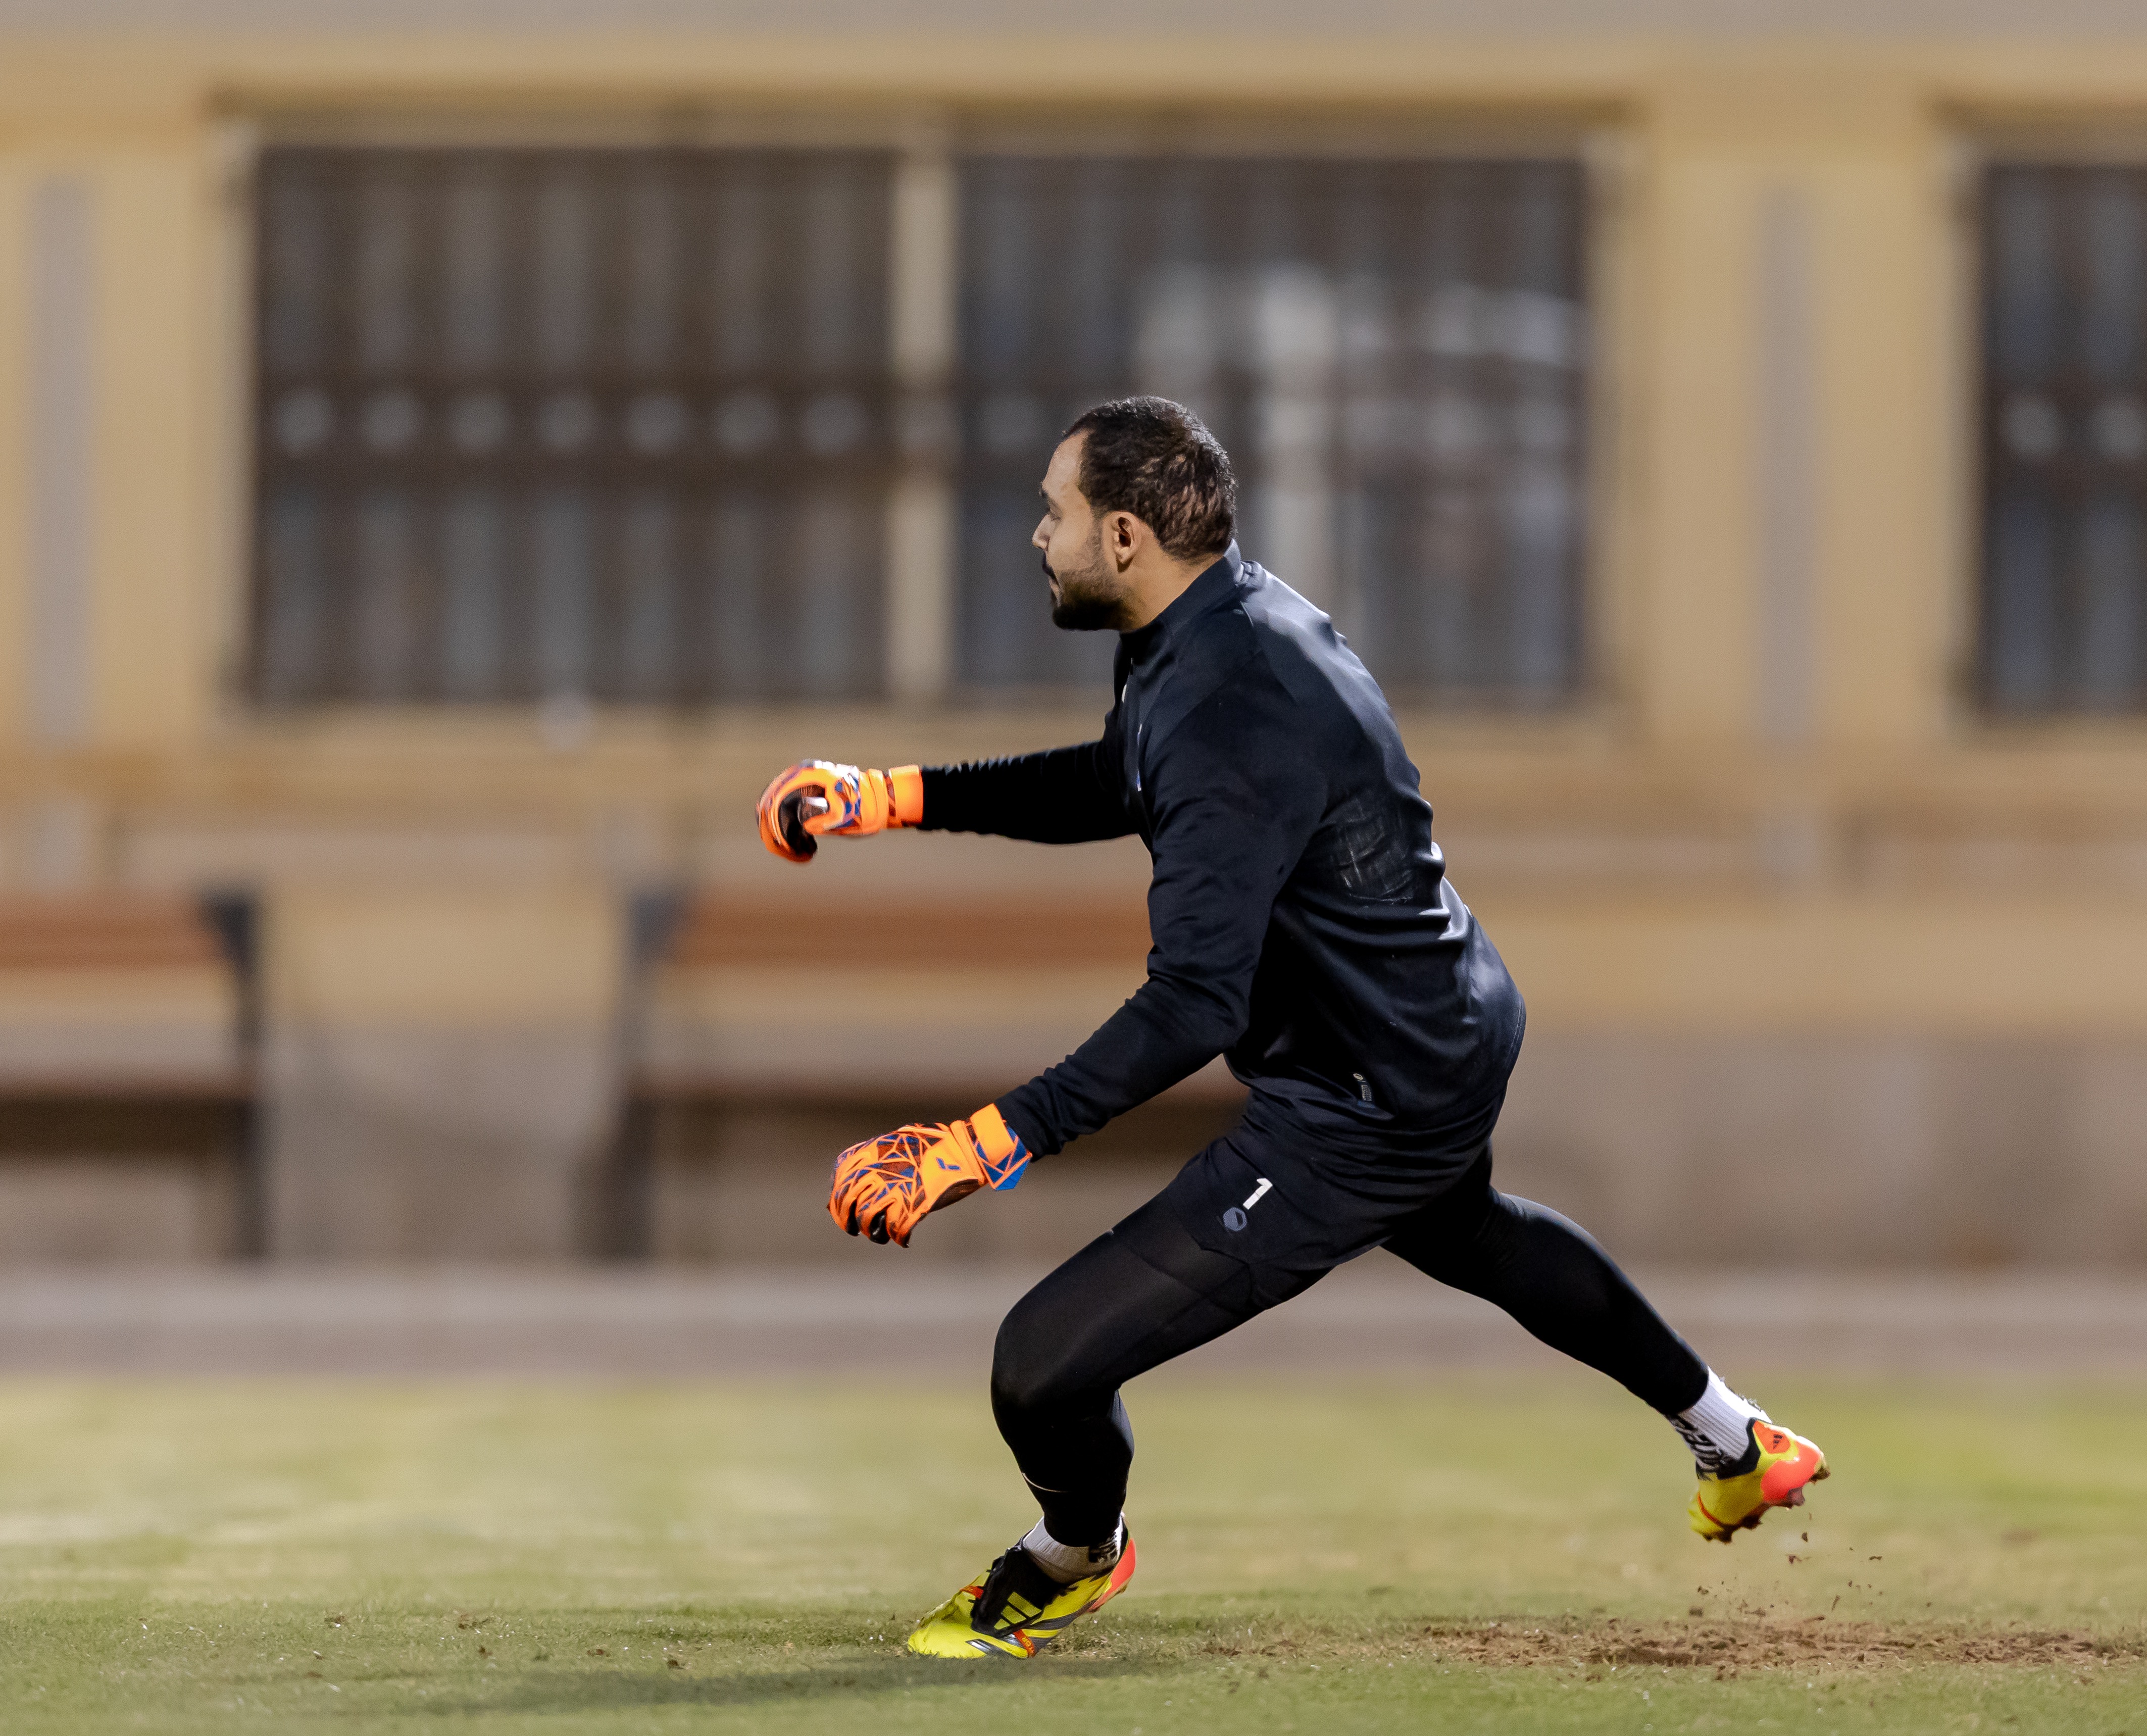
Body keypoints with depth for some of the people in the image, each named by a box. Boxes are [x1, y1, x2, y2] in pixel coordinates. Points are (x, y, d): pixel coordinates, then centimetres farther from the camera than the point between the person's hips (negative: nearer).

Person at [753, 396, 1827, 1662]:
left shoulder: (1226, 718, -31)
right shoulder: (1236, 616, 0)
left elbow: (1194, 1007, -36)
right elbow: (1114, 788, 18)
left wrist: (991, 1142, -40)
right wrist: (897, 795, 8)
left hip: (1367, 1113, -11)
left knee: (1046, 1363, -9)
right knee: (1461, 1229, 42)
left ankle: (1075, 1555, 25)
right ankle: (1734, 1443, 57)